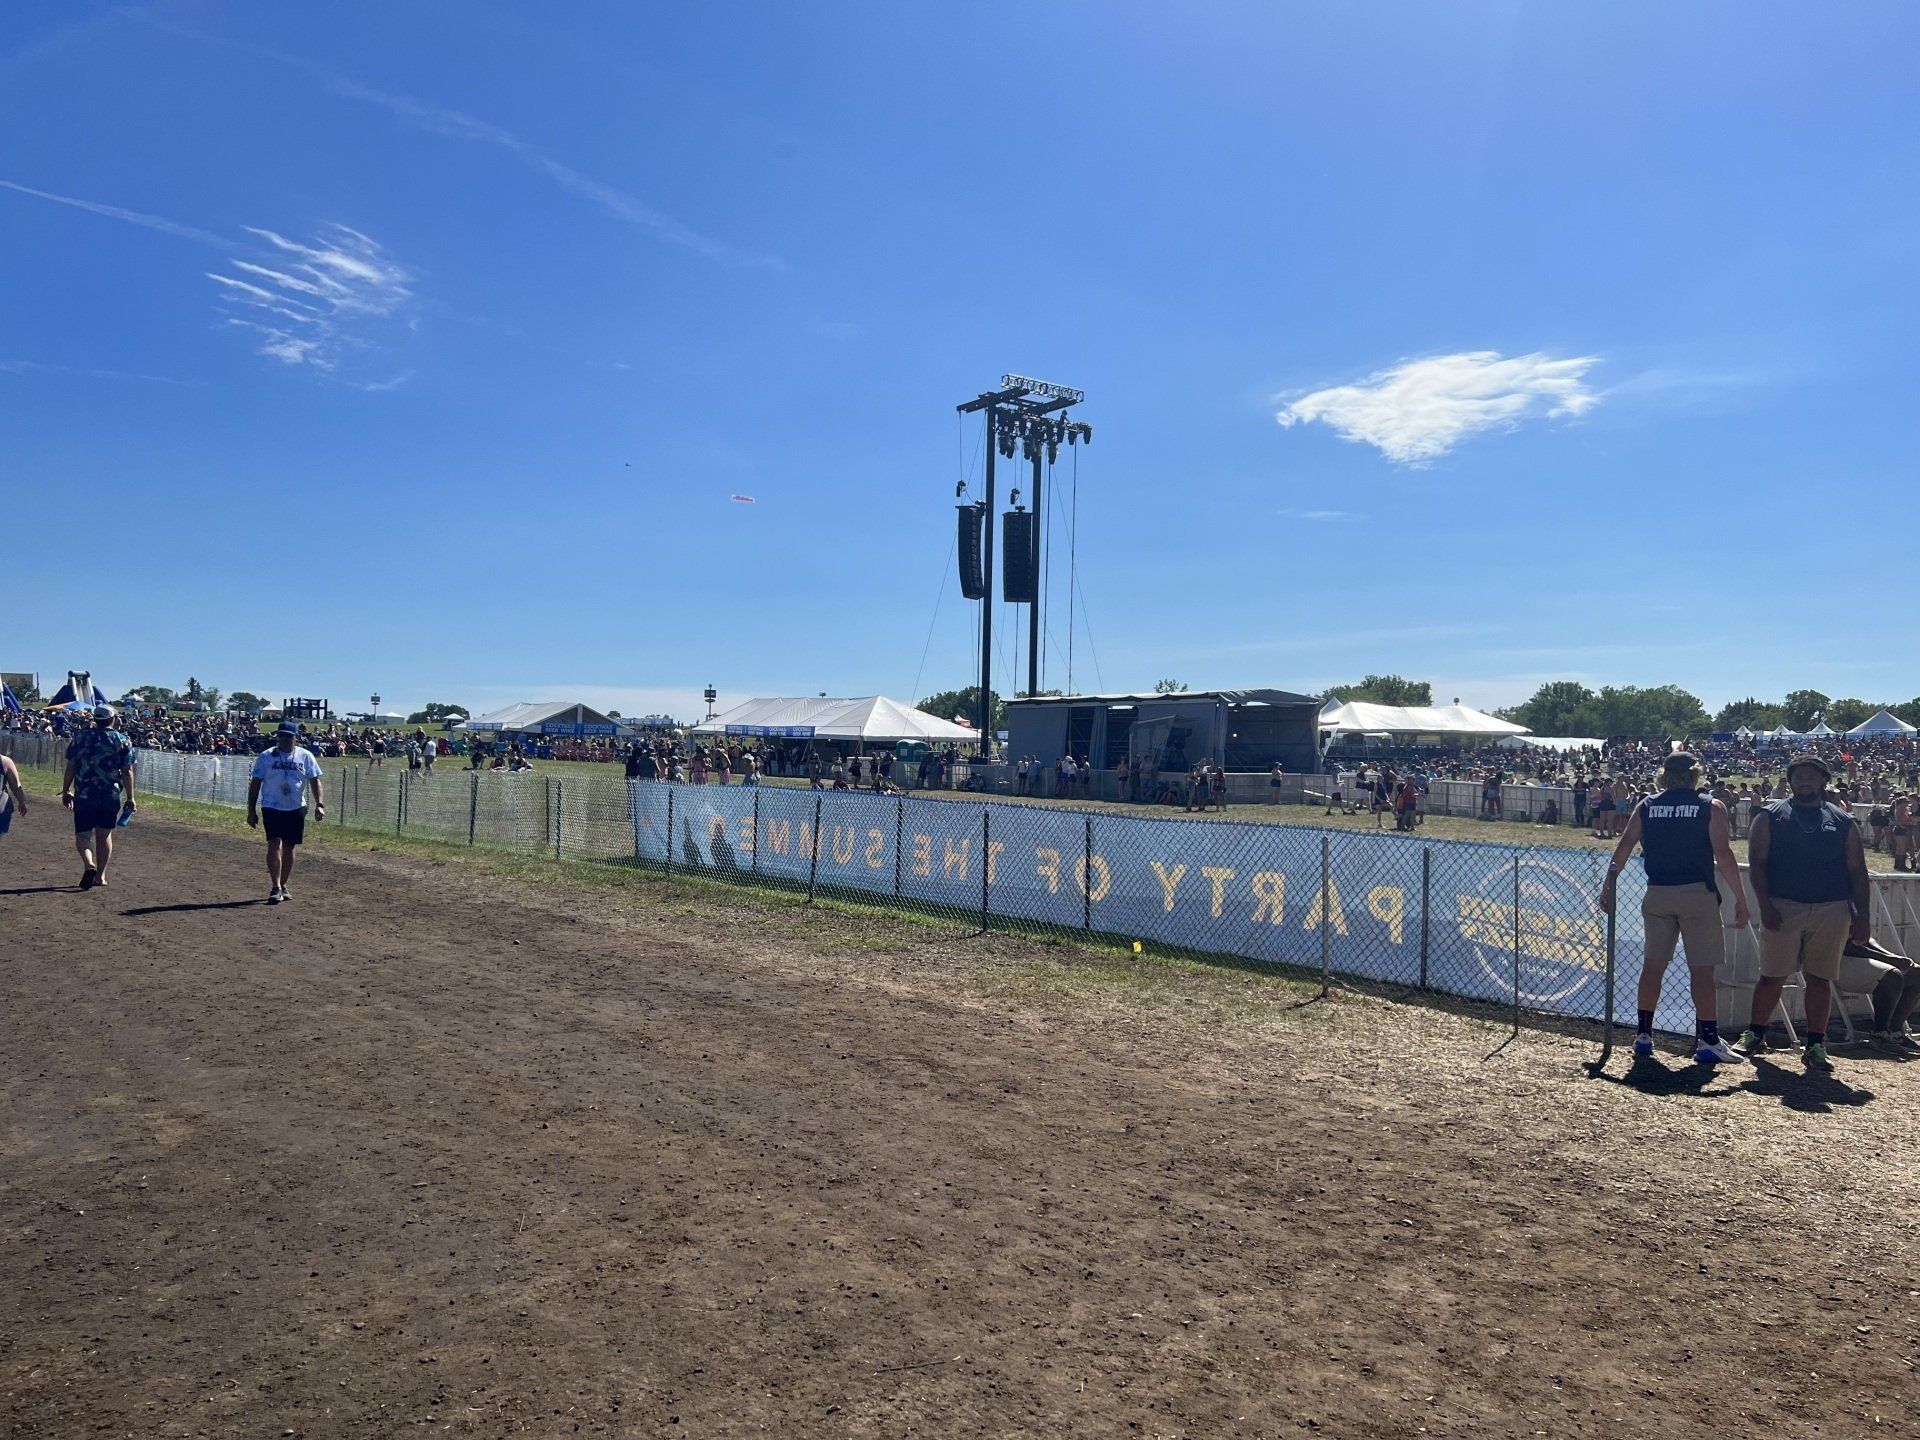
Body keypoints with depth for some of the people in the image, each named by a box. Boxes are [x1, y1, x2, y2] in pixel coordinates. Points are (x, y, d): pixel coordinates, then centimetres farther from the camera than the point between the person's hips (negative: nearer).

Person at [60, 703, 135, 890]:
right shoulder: (123, 741, -1)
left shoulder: (80, 737, 0)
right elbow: (127, 772, -2)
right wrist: (130, 798, 3)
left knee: (83, 834, 5)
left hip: (84, 795, -1)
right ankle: (100, 876, 16)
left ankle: (89, 865, -21)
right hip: (111, 796, 1)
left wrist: (65, 791, 11)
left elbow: (70, 767, 1)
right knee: (104, 835, 12)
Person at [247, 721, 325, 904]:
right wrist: (251, 810, -2)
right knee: (275, 845, -14)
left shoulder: (305, 756, 3)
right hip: (272, 808, -2)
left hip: (297, 808, 2)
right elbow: (255, 784, 2)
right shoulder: (265, 756, -1)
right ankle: (276, 889, -15)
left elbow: (315, 780, 3)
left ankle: (283, 886, 24)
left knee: (289, 848, 10)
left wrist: (319, 804, -8)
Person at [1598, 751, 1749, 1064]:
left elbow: (1622, 850, 3)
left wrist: (1607, 887, 11)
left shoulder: (1646, 806, 5)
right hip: (1696, 894, -3)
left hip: (1657, 895, 3)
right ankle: (1708, 1041, 3)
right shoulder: (1711, 807, -2)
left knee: (1653, 965, 11)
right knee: (1702, 969, 2)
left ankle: (1643, 1035, 16)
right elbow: (1724, 856, -10)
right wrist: (1741, 899, -5)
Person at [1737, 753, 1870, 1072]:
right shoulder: (1770, 817, 4)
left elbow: (1858, 872, 9)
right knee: (1773, 977, 2)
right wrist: (1765, 907, -11)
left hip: (1832, 911, 2)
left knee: (1820, 979, 5)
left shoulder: (1844, 822, 10)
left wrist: (1862, 917, 1)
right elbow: (1757, 863, -1)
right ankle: (1754, 1035, 16)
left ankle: (1815, 1046, 13)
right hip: (1783, 909, -2)